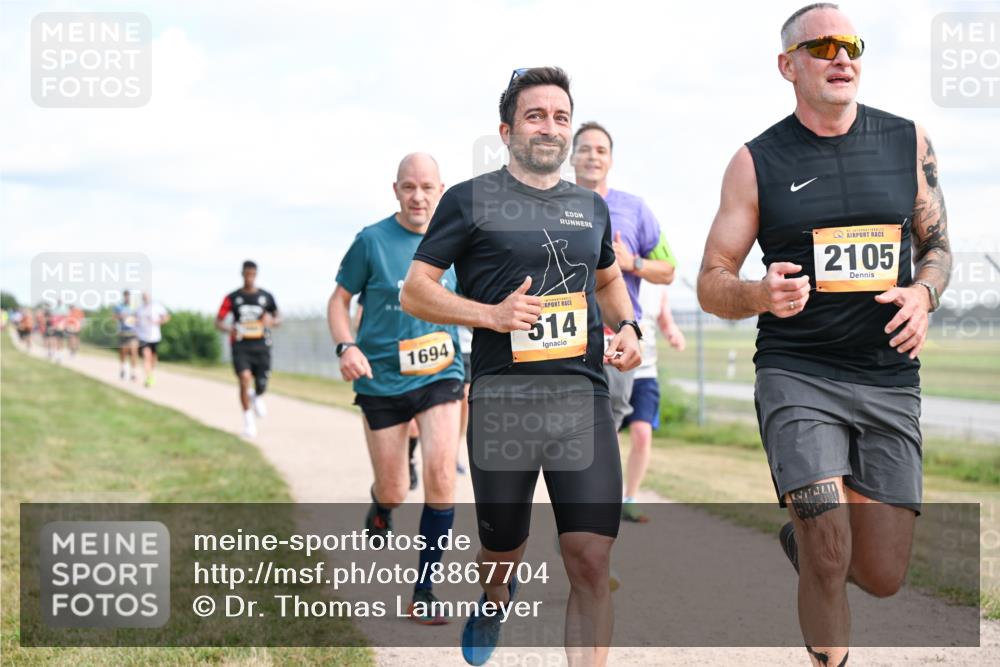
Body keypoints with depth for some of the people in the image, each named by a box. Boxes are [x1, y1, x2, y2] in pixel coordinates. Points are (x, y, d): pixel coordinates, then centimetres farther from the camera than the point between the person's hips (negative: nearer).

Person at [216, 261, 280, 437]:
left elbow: (278, 318, 14)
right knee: (245, 379, -20)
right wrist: (229, 329, -20)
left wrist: (271, 321, -11)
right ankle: (248, 421, -10)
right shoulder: (232, 298, 3)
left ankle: (257, 398, 43)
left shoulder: (266, 297, 6)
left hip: (261, 346, 2)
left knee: (261, 385, 3)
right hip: (241, 345, -2)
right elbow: (218, 321, 3)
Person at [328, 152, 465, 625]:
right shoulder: (372, 241, -6)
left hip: (440, 375, 1)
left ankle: (424, 591, -5)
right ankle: (379, 503, 47)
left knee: (441, 474, -17)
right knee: (394, 494, 6)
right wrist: (347, 347, -16)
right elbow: (339, 301, 0)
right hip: (382, 379, -1)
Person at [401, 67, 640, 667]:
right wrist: (492, 313, -14)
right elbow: (415, 290, 1)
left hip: (584, 397, 3)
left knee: (592, 562, -10)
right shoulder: (471, 200, 2)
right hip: (502, 398, -2)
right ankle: (495, 598, 48)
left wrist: (626, 328, 11)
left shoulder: (591, 206, 15)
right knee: (505, 551, 12)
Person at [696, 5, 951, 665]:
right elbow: (712, 283, 2)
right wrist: (760, 295, -21)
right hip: (798, 374, -3)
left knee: (883, 576, 4)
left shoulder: (908, 141, 7)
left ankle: (800, 539, 37)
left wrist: (924, 293, -7)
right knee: (830, 557, -17)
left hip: (890, 380, 3)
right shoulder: (757, 162, 1)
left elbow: (937, 246, 16)